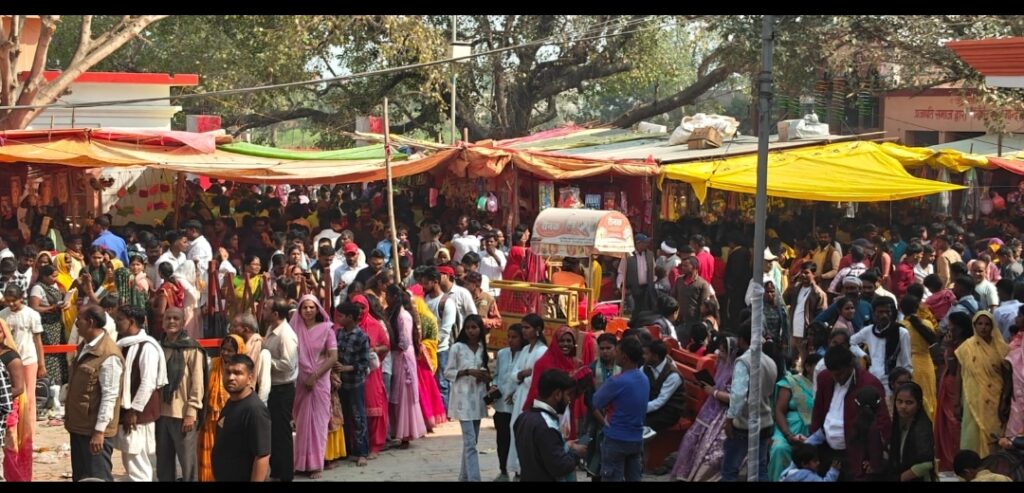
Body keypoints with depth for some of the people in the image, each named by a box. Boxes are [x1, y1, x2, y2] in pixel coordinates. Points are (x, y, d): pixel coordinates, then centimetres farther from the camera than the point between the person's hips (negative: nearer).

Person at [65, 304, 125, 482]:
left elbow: (110, 396, -21)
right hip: (79, 426, 9)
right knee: (80, 477, 16)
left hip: (94, 430, -9)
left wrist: (99, 431, -22)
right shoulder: (85, 347, 10)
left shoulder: (108, 355, -20)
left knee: (97, 478, -2)